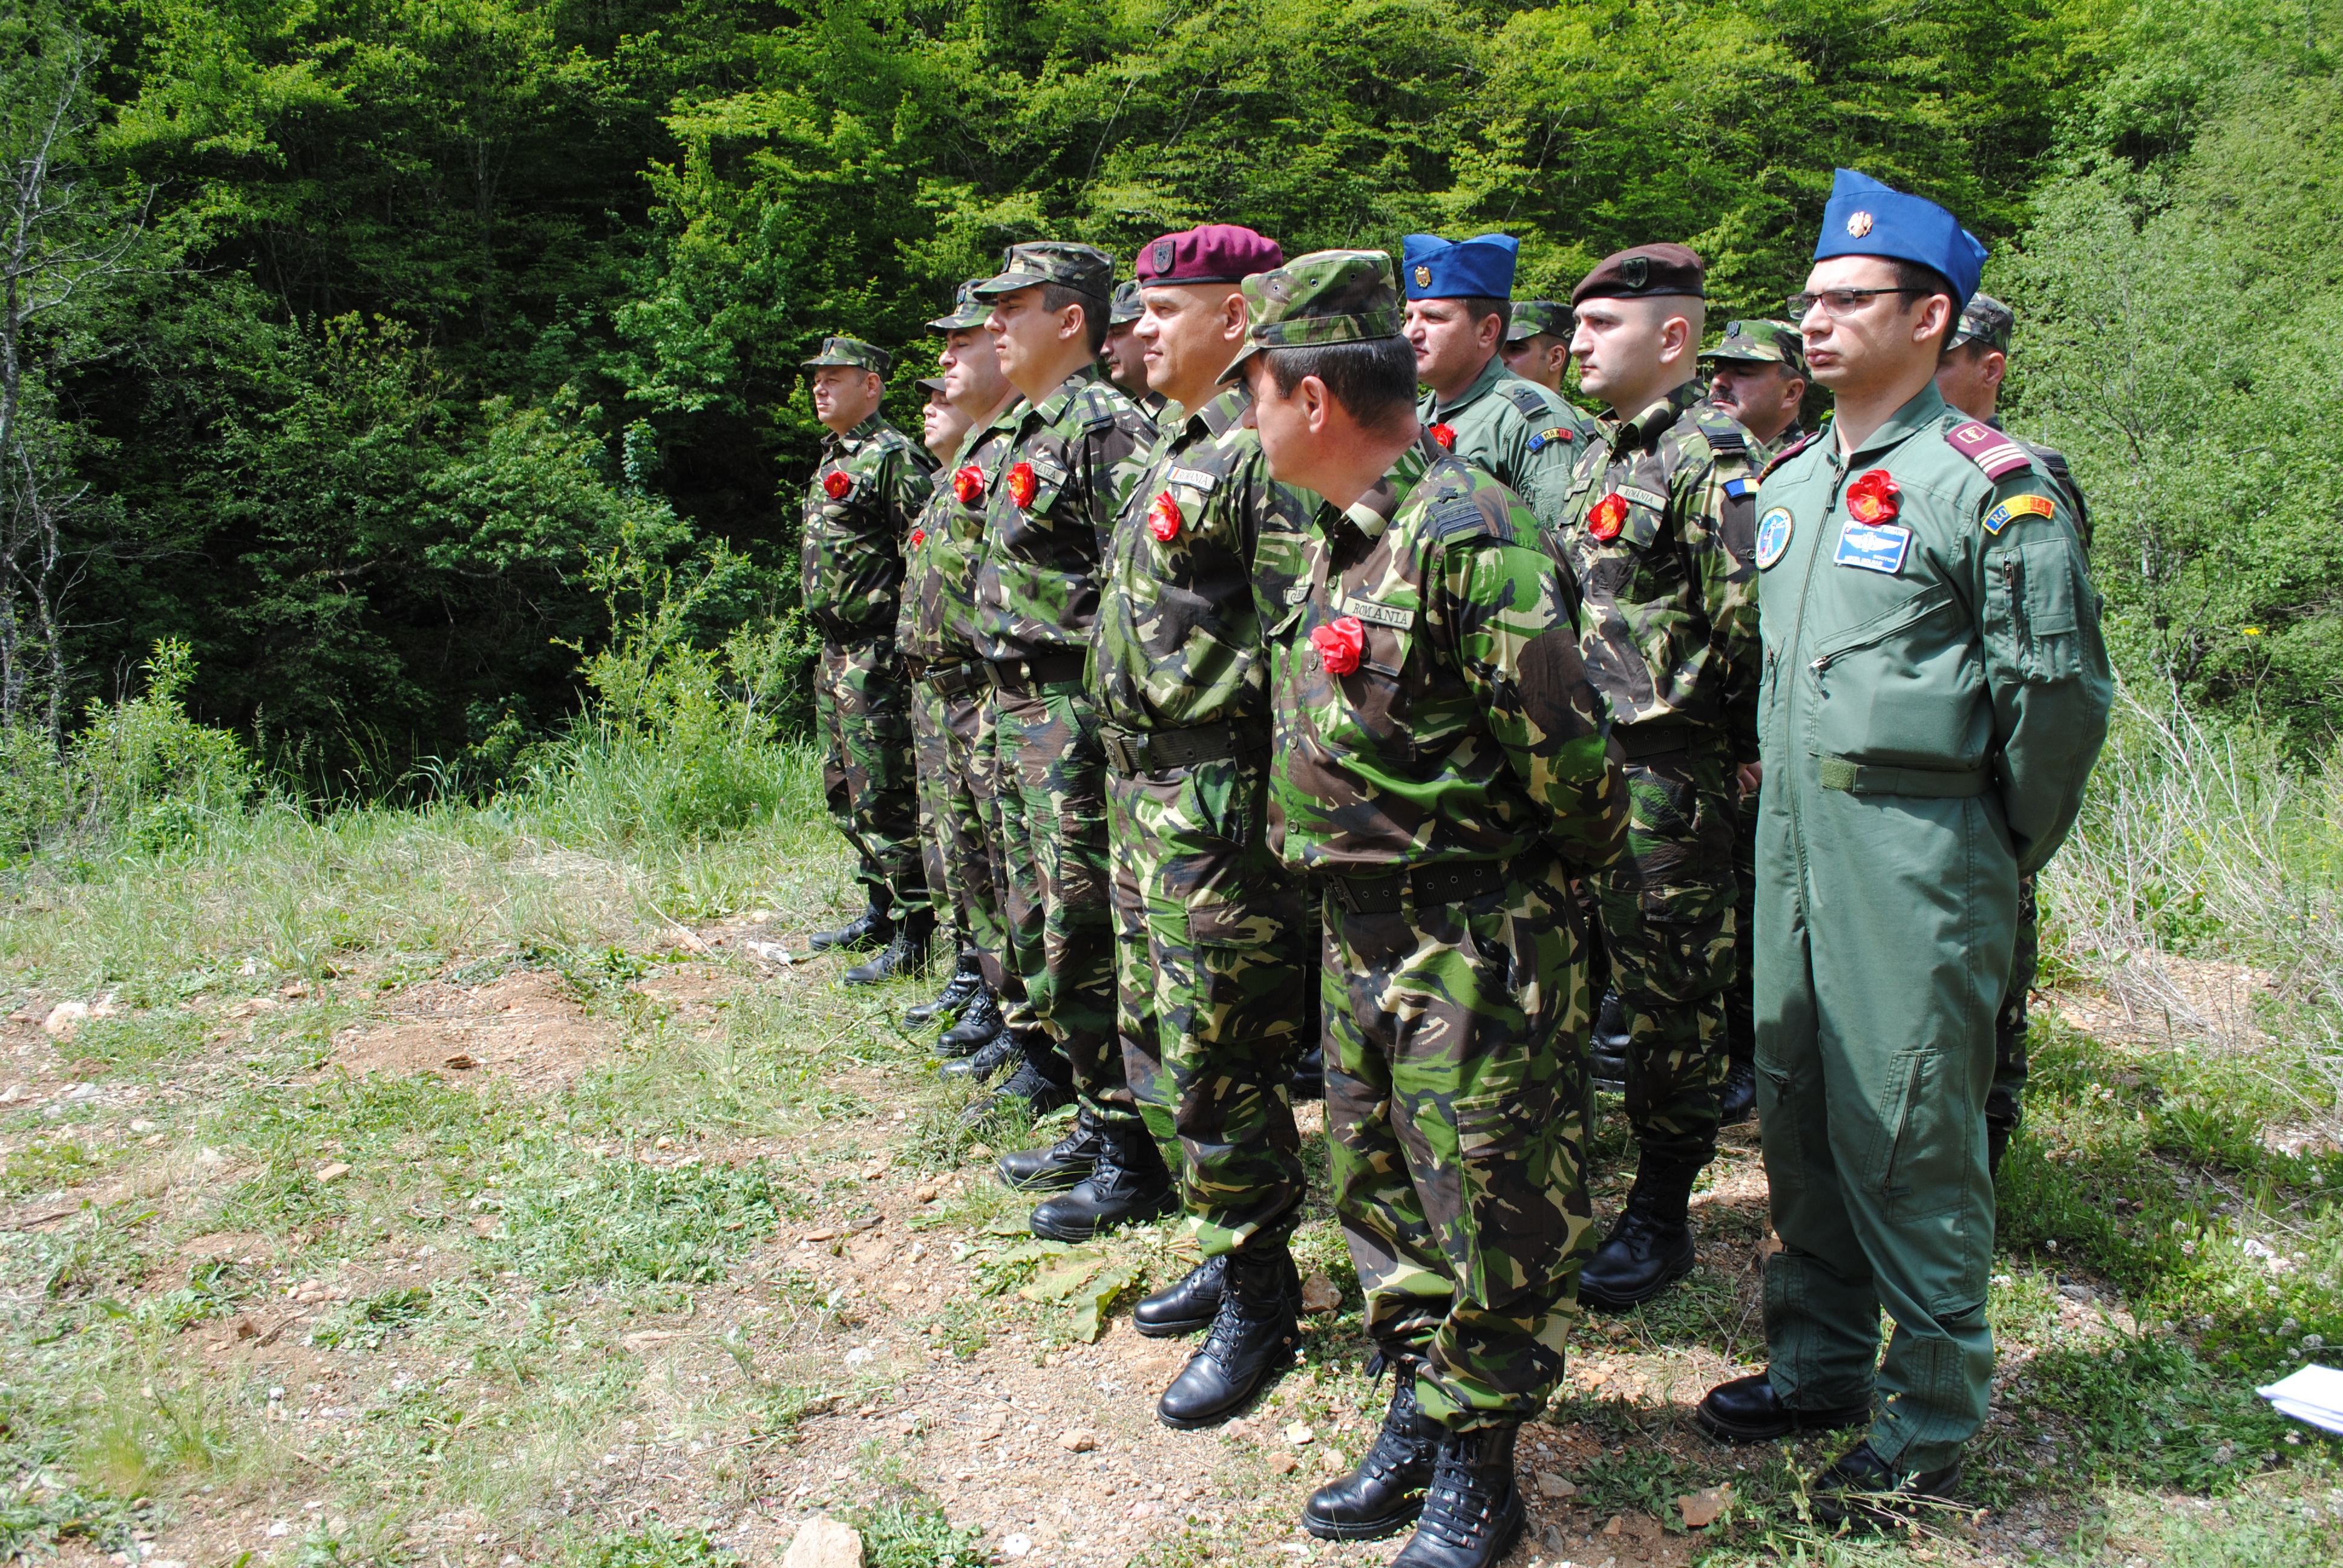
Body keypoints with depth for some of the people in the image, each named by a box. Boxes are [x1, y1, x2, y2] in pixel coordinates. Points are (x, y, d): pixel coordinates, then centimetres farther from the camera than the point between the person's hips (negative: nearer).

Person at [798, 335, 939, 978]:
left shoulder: (893, 456, -12)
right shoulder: (832, 460, 18)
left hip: (877, 654, -10)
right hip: (837, 653, 10)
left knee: (884, 797, -8)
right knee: (847, 795, 16)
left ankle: (913, 935, -1)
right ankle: (880, 914, 28)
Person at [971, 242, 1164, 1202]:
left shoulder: (1106, 426, -14)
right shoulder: (1030, 431, 16)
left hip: (1077, 715, -10)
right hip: (1021, 705, 10)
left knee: (1084, 938, -6)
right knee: (1038, 924, 18)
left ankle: (1135, 1157, 3)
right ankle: (1064, 1077, 33)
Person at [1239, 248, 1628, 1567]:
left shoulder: (1466, 535, -20)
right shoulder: (1345, 539, 9)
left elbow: (1568, 748, -21)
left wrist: (1540, 881, -5)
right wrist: (1360, 884, 14)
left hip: (1476, 948, -9)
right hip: (1362, 934, 9)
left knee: (1491, 1215, 6)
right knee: (1379, 1189, 19)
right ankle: (1420, 1420, 36)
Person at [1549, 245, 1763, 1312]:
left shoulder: (1709, 460, -13)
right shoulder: (1599, 453, 15)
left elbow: (1748, 622, -21)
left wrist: (1684, 719, -12)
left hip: (1668, 776, -9)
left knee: (1670, 998, 3)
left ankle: (1662, 1218, 16)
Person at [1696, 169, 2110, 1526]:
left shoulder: (1991, 487, -10)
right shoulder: (1790, 483, 13)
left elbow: (2061, 694, -10)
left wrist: (2006, 857, -2)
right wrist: (1782, 781, 18)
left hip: (1918, 852, -7)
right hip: (1795, 838, 8)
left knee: (1912, 1133, -1)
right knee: (1797, 1102, 14)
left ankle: (1930, 1427, 14)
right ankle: (1822, 1362, 31)